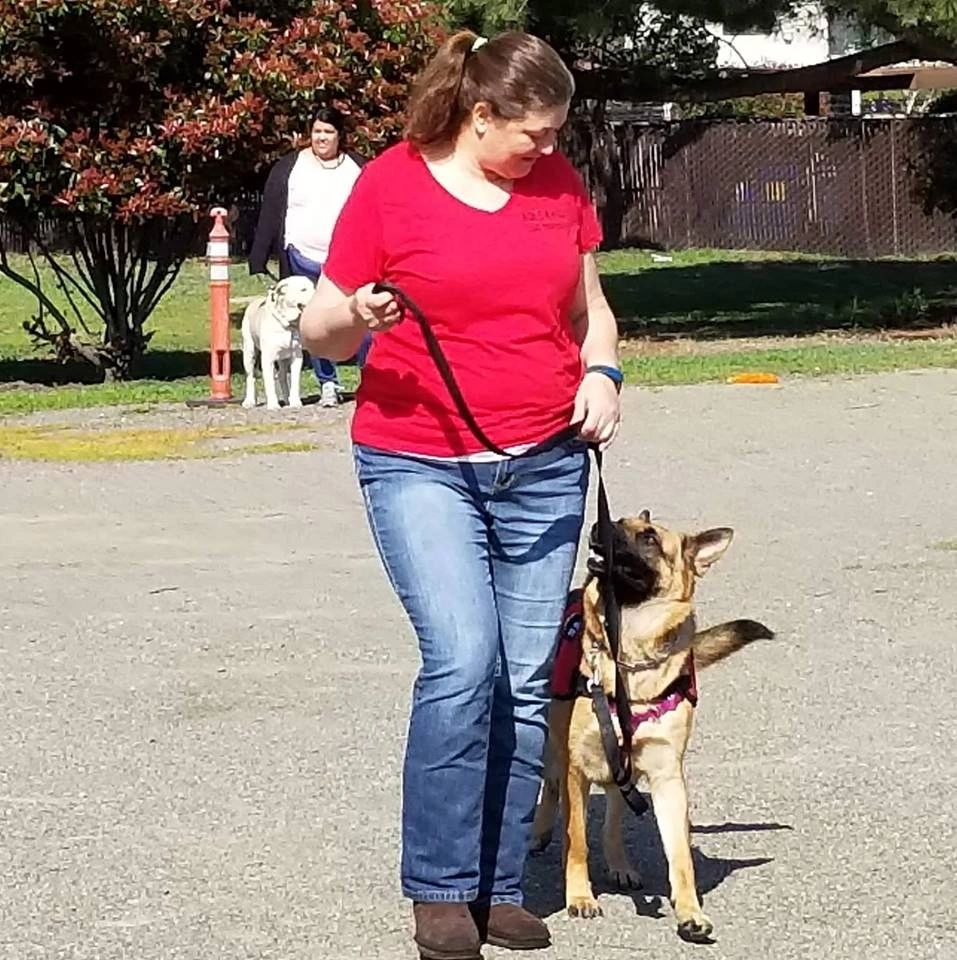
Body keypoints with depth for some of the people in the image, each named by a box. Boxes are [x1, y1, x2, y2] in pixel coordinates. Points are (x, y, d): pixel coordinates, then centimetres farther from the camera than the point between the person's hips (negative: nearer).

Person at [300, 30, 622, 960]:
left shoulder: (559, 183, 6)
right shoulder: (389, 186, -6)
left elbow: (589, 308, 18)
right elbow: (320, 328, -1)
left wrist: (601, 372, -2)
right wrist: (355, 317, -23)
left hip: (544, 465, 4)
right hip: (419, 462, -4)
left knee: (526, 679, 2)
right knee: (462, 659, -18)